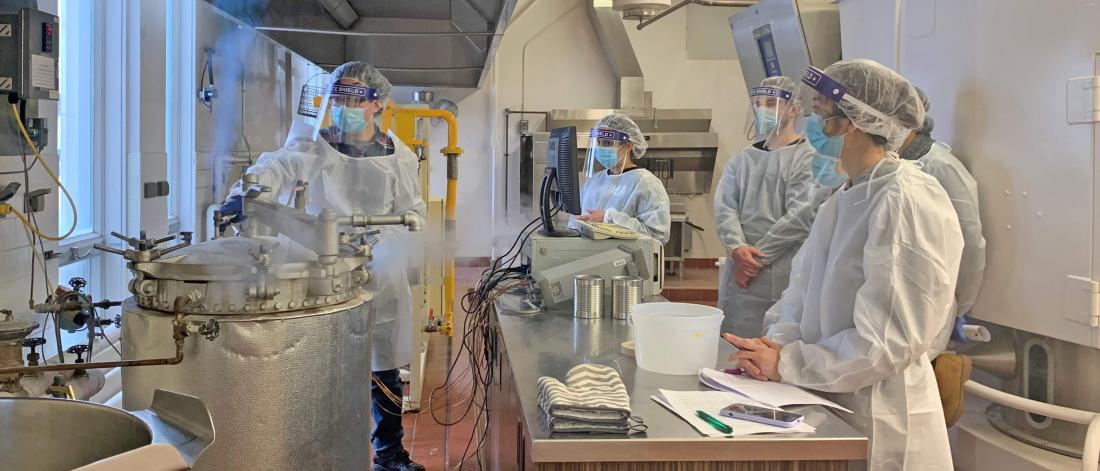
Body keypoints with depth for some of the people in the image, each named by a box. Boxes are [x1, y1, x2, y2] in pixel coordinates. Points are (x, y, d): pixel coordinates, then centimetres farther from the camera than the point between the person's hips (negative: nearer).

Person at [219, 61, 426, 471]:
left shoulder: (398, 157, 4)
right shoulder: (317, 144, 1)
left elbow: (413, 214, 7)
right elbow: (281, 165, -18)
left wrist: (378, 234, -13)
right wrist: (248, 189, -40)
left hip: (380, 278, 1)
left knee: (383, 373, 10)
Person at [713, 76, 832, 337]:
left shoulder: (809, 160, -3)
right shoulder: (741, 159, 15)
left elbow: (800, 217, -11)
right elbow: (724, 207, 5)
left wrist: (757, 257, -10)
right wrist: (737, 248, -13)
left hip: (784, 276, -5)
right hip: (739, 272, 5)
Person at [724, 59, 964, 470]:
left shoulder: (907, 204, -19)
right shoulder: (843, 199, 9)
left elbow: (886, 341, -22)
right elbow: (803, 289, 10)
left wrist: (786, 365, -18)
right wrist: (778, 342, -9)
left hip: (879, 423, -7)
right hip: (829, 403, 7)